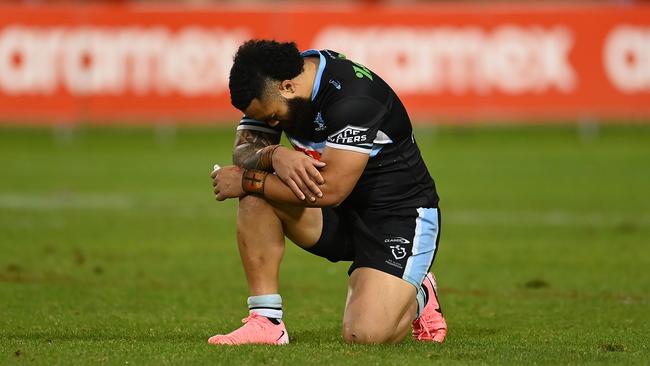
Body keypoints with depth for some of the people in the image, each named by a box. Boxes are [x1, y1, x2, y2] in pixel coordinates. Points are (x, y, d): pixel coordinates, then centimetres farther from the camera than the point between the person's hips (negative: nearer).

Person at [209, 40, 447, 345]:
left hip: (401, 216, -7)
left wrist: (247, 180, -24)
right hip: (338, 217, 7)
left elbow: (329, 190, -32)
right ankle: (266, 322, -11)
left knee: (363, 335, -25)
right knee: (256, 194, -17)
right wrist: (274, 155, -30)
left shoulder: (354, 99, -30)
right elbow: (244, 149, -6)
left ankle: (416, 296, 10)